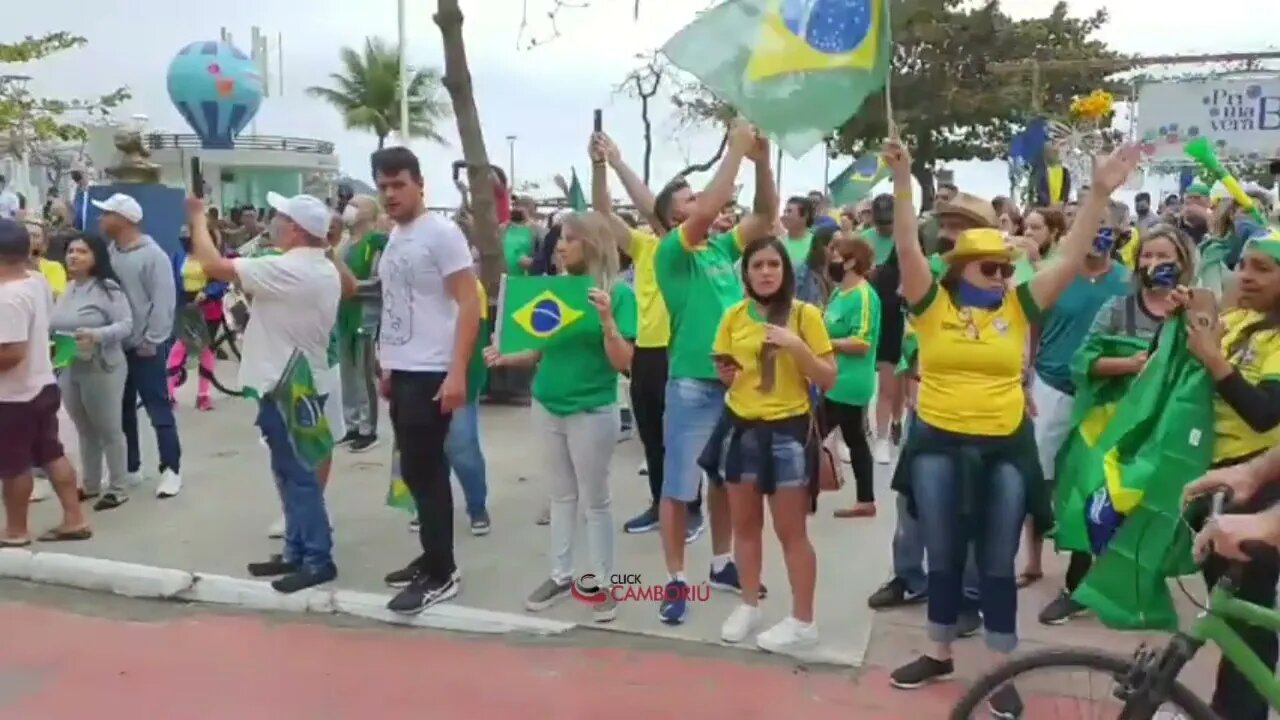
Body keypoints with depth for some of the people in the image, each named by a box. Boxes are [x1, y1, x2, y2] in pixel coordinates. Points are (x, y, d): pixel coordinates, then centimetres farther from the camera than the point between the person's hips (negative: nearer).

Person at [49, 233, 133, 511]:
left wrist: (96, 335, -30)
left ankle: (118, 488, 11)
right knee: (85, 430, 16)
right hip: (68, 370, 7)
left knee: (108, 429, 2)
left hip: (101, 369, -7)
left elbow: (126, 325, -16)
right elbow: (54, 326, 19)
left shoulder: (108, 288, -11)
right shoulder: (67, 290, 10)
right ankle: (90, 485, 27)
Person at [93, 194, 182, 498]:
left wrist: (152, 340, -16)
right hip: (114, 346, 7)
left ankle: (171, 470, 5)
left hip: (143, 348, -7)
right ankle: (129, 468, 26)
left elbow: (163, 302, -15)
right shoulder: (108, 253, 9)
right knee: (121, 410, 14)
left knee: (158, 410, -1)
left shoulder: (152, 255, -12)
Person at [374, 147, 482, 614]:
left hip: (431, 373, -9)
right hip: (402, 372, 9)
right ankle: (432, 560, 25)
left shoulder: (441, 233, -11)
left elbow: (470, 304, -16)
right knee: (418, 472, 14)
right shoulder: (394, 237, 14)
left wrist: (458, 372, -22)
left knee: (425, 472, -6)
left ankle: (440, 575, 3)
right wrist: (387, 365, 19)